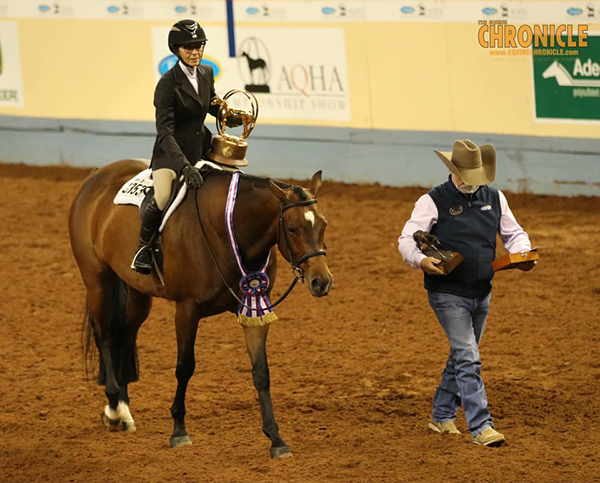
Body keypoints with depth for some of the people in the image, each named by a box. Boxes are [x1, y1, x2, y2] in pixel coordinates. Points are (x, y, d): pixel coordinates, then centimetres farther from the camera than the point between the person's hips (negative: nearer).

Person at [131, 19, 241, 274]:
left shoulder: (207, 73, 3)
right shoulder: (168, 83, -17)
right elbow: (164, 131, -21)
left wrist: (228, 116, -1)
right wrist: (185, 166, -32)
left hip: (200, 147, 7)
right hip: (171, 151, -7)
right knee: (161, 200, -27)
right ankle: (144, 247, -1)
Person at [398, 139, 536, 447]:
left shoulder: (494, 198, 7)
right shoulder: (434, 201, -8)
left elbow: (513, 233, 17)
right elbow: (407, 239, -11)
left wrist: (522, 253, -6)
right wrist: (421, 260, -33)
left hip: (481, 294, 6)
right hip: (448, 294, -6)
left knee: (462, 357, 17)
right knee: (468, 358, -13)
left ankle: (442, 416, 32)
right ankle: (480, 427, -14)